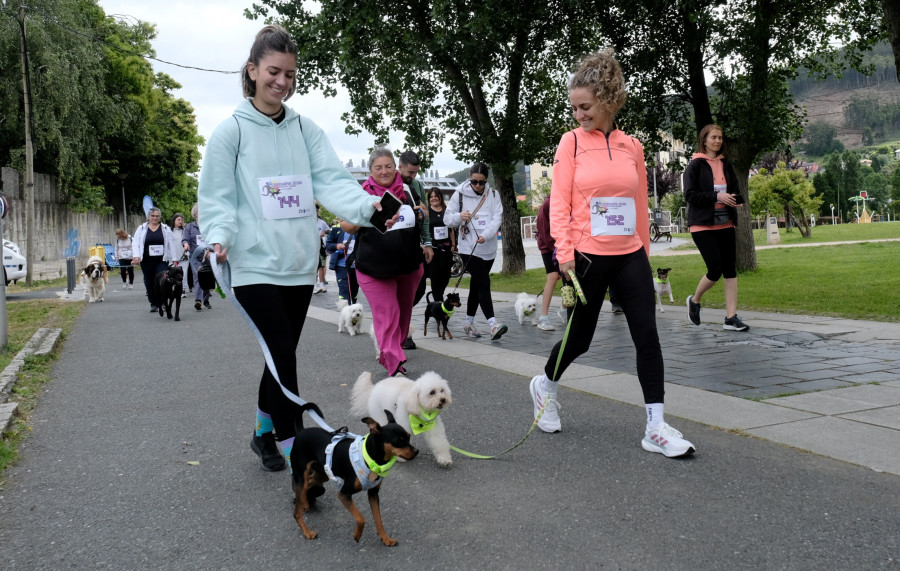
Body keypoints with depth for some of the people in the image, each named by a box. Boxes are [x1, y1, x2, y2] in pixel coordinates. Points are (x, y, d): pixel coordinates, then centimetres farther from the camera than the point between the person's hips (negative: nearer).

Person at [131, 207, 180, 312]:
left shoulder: (166, 229, 6)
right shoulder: (141, 229, 7)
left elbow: (172, 244, 5)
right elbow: (135, 243, 2)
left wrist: (174, 259, -1)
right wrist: (136, 256, -14)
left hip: (162, 260, -2)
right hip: (146, 261, 2)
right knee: (149, 283, 6)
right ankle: (153, 304, 15)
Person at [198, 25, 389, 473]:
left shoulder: (306, 130, 8)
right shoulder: (231, 131, -2)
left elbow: (330, 181, -3)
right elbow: (216, 198, -2)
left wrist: (367, 205, -22)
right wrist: (219, 237, -21)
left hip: (299, 264, 5)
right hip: (255, 265, -4)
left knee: (281, 355, 15)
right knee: (283, 354, -10)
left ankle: (263, 432, 36)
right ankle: (293, 453, 0)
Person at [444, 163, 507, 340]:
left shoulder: (493, 195, 5)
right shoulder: (460, 194, 0)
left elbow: (497, 218, -5)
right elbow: (447, 218, 3)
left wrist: (486, 235, -21)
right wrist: (459, 216, -19)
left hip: (488, 248, 4)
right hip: (468, 248, -4)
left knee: (476, 286, 13)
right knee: (483, 284, -15)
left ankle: (469, 324, 26)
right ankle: (493, 324, -22)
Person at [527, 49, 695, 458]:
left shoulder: (632, 147, 7)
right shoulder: (572, 141, -2)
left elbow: (640, 206, 13)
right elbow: (559, 202, -7)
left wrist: (644, 253, 15)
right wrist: (565, 256, -16)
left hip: (630, 256, 3)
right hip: (588, 257, -3)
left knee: (648, 336, -3)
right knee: (579, 338, 8)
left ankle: (656, 428, 5)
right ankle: (545, 385, 39)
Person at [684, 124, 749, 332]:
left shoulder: (726, 165, 13)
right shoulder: (695, 165, -3)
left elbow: (735, 190, 19)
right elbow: (690, 194, -11)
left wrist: (736, 199, -4)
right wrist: (716, 196, -20)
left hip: (725, 224, 6)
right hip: (703, 225, -6)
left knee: (730, 270, 1)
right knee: (715, 269, -10)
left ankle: (731, 318, 4)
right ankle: (694, 301, 18)